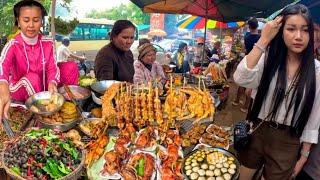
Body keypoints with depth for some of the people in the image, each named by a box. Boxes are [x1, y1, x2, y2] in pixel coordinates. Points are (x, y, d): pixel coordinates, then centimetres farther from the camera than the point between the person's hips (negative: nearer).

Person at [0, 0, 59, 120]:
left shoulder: (48, 43, -8)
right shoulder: (13, 45, -18)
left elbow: (52, 68, -13)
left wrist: (52, 83, -38)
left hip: (41, 89, 3)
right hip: (18, 91, -2)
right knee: (32, 78, -36)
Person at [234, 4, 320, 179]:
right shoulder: (269, 59, -7)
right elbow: (240, 79, -28)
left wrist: (304, 154, 3)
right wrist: (263, 40, -25)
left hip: (288, 143, 0)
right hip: (257, 133, 1)